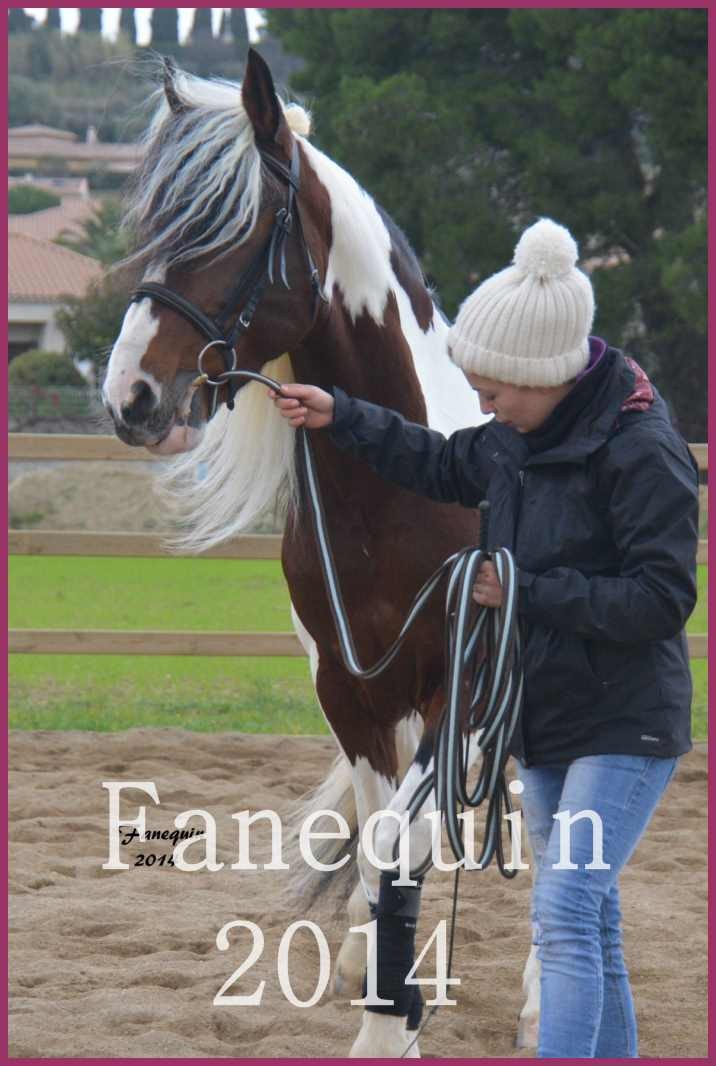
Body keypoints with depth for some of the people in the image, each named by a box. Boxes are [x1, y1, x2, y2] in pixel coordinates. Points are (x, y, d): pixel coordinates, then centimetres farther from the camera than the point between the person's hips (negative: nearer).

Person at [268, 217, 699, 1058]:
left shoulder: (640, 449, -21)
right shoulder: (521, 435, 5)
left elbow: (660, 600, -23)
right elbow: (448, 467, 27)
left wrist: (525, 591, -21)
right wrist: (340, 418, 21)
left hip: (624, 728, -9)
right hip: (544, 721, 9)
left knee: (565, 914, -17)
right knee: (590, 924, 14)